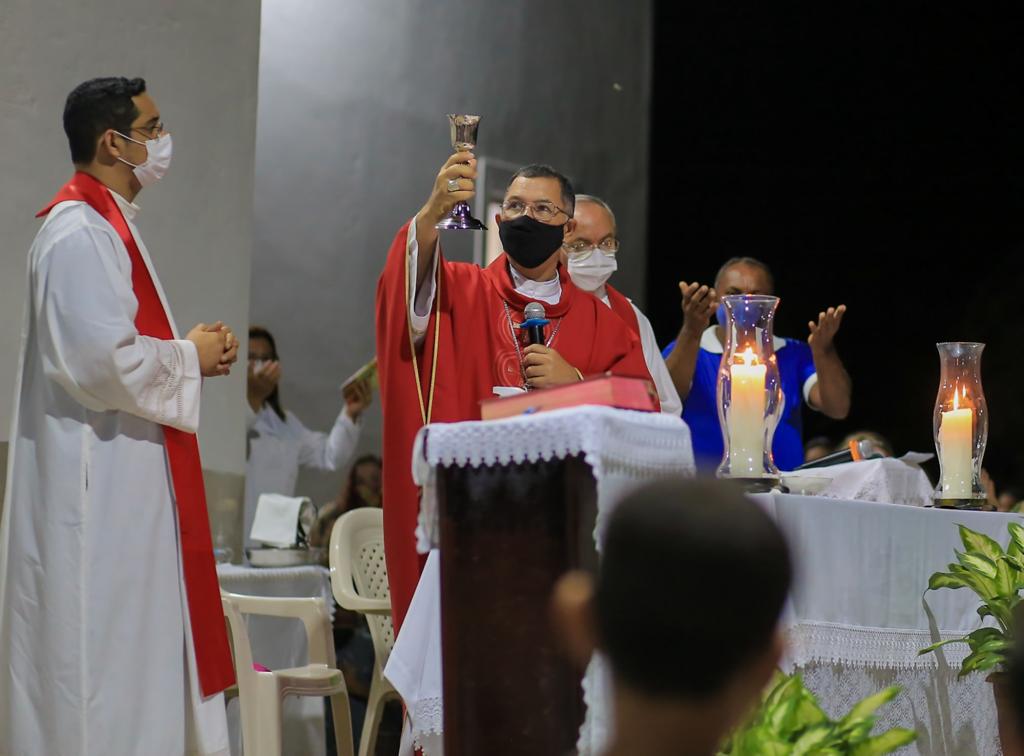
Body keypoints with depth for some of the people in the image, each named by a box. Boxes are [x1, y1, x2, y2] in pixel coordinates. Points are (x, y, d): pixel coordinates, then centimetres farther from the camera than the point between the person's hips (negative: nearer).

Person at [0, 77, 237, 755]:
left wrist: (191, 352, 9)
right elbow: (106, 361, -25)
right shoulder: (79, 232, -16)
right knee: (99, 649, -6)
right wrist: (190, 358, -9)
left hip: (126, 478, 11)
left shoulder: (107, 225, 17)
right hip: (96, 479, -11)